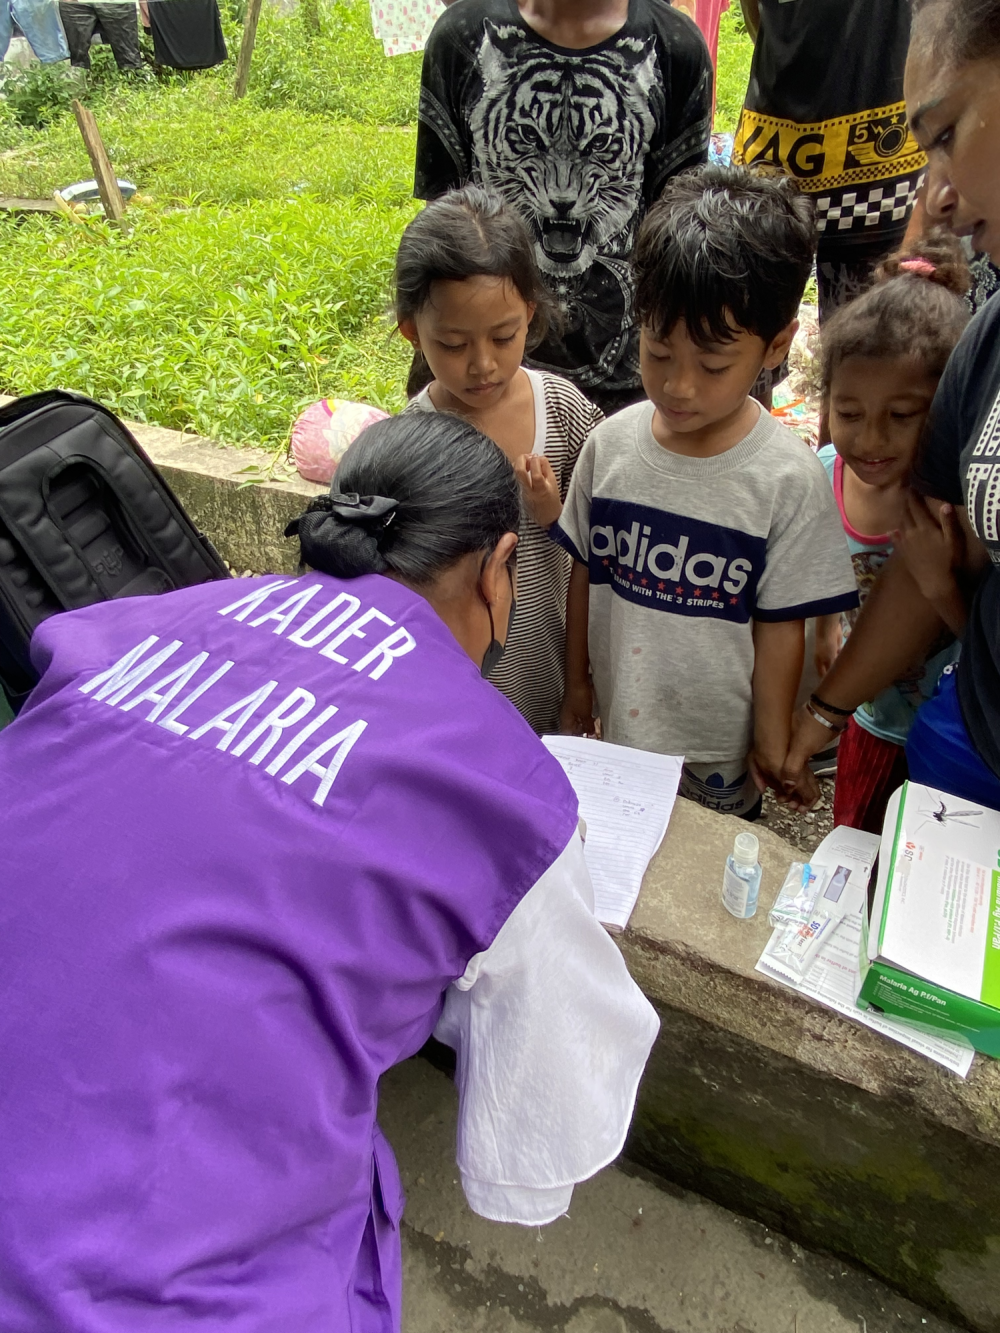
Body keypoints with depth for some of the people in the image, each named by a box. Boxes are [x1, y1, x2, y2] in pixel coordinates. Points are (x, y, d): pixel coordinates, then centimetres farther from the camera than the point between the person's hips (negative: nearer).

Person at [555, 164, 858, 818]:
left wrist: (773, 745, -3)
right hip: (615, 727, 3)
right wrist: (577, 682, 9)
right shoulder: (611, 443, -10)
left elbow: (780, 624, -11)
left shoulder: (791, 478, -19)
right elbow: (585, 570, 1)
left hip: (719, 750, -3)